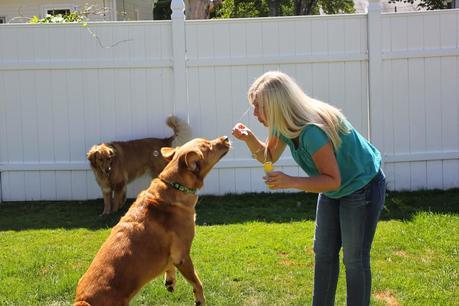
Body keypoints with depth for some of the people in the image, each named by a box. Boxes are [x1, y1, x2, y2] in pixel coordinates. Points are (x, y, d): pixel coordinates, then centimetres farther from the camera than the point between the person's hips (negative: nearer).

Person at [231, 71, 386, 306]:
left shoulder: (312, 131, -36)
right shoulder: (285, 123, -10)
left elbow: (333, 180, -31)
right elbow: (268, 157, 4)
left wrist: (291, 182, -41)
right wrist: (249, 139, -15)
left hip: (363, 187, -9)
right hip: (333, 190, 9)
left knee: (355, 259, -1)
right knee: (323, 253, 13)